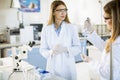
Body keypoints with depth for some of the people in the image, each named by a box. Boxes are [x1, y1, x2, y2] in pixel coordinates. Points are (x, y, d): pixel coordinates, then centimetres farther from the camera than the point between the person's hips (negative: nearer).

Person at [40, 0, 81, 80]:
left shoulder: (72, 28, -1)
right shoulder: (46, 29, 0)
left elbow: (78, 48, -1)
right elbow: (43, 50, 1)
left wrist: (66, 49, -18)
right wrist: (51, 52, -19)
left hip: (68, 67, 0)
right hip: (52, 67, 0)